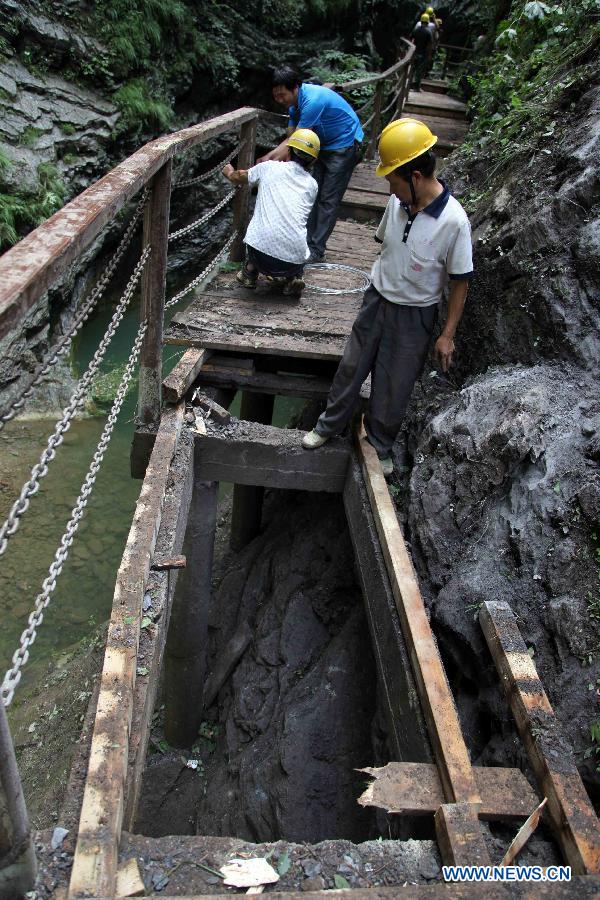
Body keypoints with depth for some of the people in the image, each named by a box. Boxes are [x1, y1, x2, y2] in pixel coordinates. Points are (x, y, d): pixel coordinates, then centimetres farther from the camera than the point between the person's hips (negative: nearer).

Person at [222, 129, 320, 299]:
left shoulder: (269, 167, 10)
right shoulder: (312, 184, 16)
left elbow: (236, 178, 28)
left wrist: (229, 171, 54)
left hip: (261, 253, -1)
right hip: (294, 260, 1)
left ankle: (249, 274, 27)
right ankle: (290, 278, 10)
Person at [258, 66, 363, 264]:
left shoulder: (313, 100, -32)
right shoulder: (295, 101, -4)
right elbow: (290, 139, -4)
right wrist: (268, 158, -17)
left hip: (344, 146, -9)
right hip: (324, 146, 9)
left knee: (328, 200, -9)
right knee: (315, 196, 9)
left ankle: (316, 251, -7)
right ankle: (308, 242, 15)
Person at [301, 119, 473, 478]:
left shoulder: (453, 221, -24)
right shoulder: (397, 202, -9)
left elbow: (460, 281, -15)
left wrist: (448, 334, -13)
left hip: (414, 316, -4)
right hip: (377, 301, 4)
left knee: (394, 387, 10)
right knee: (351, 368, 16)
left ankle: (379, 444, 33)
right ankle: (330, 424, 37)